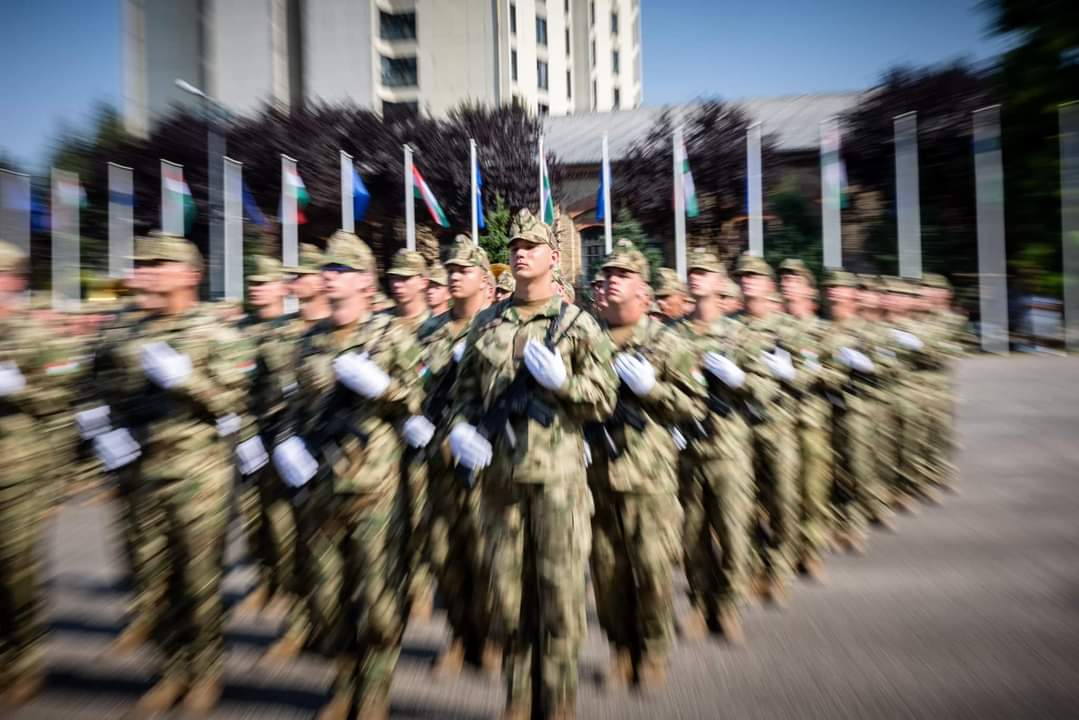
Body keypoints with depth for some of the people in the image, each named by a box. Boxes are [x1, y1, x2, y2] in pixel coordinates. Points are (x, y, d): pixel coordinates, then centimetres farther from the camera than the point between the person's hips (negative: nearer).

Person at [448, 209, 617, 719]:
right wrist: (460, 429, -5)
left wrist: (560, 379, -19)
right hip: (498, 473, 4)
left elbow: (604, 401, -2)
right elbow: (465, 390, 13)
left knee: (558, 591, 7)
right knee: (505, 591, 15)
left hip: (556, 473, -3)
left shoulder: (578, 324, 0)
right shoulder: (486, 323, 10)